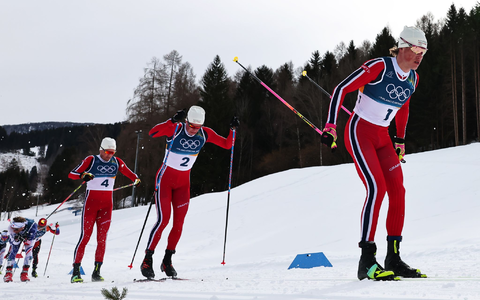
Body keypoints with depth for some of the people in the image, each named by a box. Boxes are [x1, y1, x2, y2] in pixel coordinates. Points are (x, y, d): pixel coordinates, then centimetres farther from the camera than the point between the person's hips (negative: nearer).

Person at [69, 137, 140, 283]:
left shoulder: (116, 162, 7)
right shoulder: (91, 160, -5)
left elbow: (130, 174, 14)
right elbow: (71, 174, -9)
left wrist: (136, 179, -10)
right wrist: (83, 175, -30)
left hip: (107, 204, 4)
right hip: (91, 202, -4)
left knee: (102, 238, -1)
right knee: (85, 236, -7)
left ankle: (97, 272, 4)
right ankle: (75, 272, -2)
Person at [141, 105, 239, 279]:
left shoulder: (205, 134, -5)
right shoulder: (175, 129, -18)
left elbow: (227, 145, 1)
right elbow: (152, 133, -35)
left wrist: (233, 129, -16)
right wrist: (173, 121, -45)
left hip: (183, 183, 5)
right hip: (165, 179, -5)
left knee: (179, 223, 2)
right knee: (163, 220, -13)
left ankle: (167, 261, 16)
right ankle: (147, 261, -2)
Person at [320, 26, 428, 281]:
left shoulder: (412, 78, 6)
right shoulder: (379, 66, -17)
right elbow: (341, 90, -16)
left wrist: (400, 140, 24)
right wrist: (330, 126, -21)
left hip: (382, 137, 8)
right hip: (359, 133, -7)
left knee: (398, 191, -2)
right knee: (377, 188, -21)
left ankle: (393, 259, 7)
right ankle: (367, 262, -17)